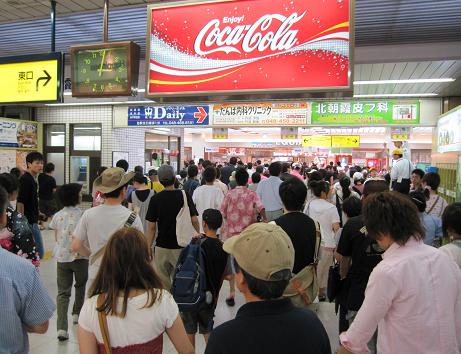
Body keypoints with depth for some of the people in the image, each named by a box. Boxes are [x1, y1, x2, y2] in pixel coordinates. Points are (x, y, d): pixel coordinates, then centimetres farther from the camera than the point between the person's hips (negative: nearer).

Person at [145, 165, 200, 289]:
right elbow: (194, 220, -5)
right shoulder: (185, 195, -6)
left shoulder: (155, 199, -6)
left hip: (161, 246, 0)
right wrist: (199, 234, 13)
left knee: (163, 284, 11)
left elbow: (151, 227, -6)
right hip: (182, 245, 0)